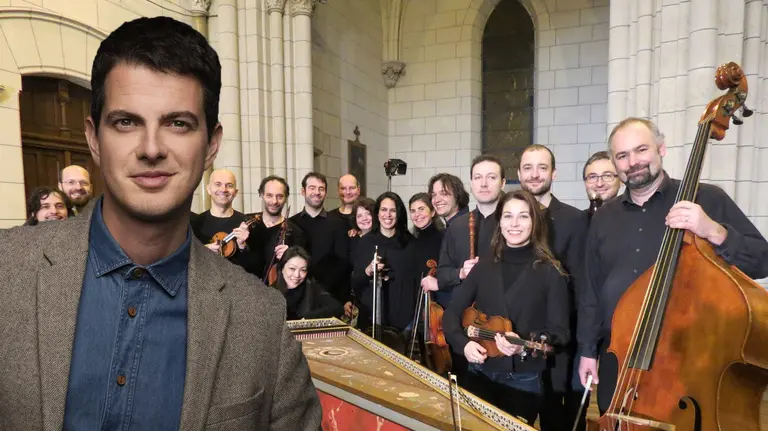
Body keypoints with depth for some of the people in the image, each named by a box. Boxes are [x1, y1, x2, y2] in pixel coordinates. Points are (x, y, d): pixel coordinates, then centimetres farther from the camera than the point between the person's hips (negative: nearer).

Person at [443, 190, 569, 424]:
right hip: (479, 374, 3)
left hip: (524, 380, -2)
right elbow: (451, 313, 3)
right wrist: (464, 343, -15)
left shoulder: (550, 272, -7)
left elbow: (559, 332, -9)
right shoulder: (483, 267, 2)